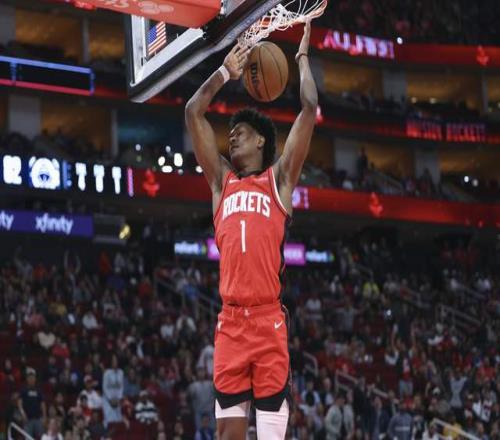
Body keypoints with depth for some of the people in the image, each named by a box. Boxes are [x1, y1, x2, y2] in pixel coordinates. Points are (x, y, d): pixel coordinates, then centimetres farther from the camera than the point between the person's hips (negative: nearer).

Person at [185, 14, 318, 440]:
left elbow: (310, 109, 4)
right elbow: (194, 112, 19)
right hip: (230, 320, 3)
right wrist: (226, 72, 24)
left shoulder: (280, 177, 8)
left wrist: (303, 58, 15)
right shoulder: (222, 179, 18)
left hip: (269, 319, -3)